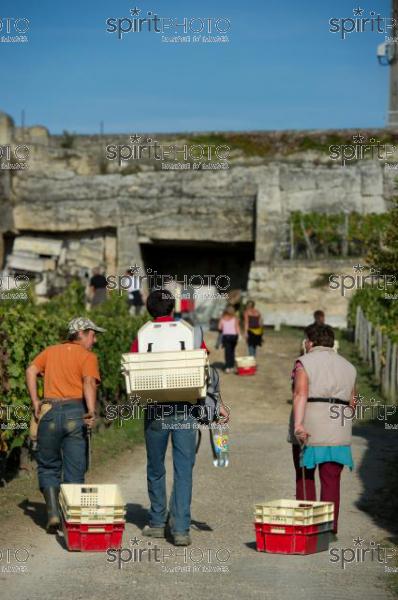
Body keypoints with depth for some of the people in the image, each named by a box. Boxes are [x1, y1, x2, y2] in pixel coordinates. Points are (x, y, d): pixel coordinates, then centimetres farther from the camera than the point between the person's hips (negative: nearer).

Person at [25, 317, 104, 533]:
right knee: (75, 472, 7)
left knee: (48, 468, 15)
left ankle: (53, 513, 2)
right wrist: (92, 411, -26)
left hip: (49, 412, 2)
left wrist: (35, 401, 2)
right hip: (76, 413, -2)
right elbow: (89, 382, -14)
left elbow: (31, 371, 3)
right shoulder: (87, 356, 4)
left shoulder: (50, 351, 17)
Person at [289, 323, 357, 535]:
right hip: (338, 430, 3)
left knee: (305, 477, 9)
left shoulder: (304, 363, -2)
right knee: (331, 480, 4)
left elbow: (300, 394, -16)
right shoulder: (347, 366, 13)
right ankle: (329, 527, 0)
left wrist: (298, 424, -26)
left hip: (308, 429, -3)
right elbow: (352, 402, 15)